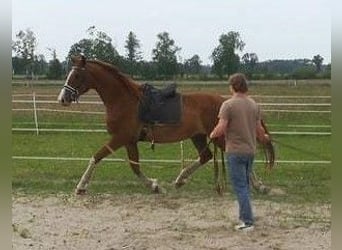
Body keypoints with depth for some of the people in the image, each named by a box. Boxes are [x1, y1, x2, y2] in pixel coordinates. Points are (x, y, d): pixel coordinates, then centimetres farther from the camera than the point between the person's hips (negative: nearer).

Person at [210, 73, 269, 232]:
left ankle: (248, 222, 0)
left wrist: (212, 135, 3)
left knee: (240, 186, -1)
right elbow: (259, 129, 11)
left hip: (235, 151, -6)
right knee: (245, 184, 19)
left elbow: (221, 128, -18)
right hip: (250, 150, 6)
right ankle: (244, 216, 28)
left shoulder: (228, 105, -14)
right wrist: (264, 138, 32)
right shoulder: (254, 105, 5)